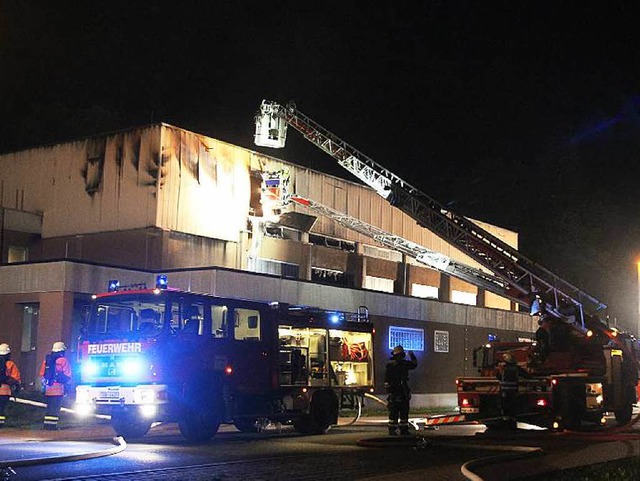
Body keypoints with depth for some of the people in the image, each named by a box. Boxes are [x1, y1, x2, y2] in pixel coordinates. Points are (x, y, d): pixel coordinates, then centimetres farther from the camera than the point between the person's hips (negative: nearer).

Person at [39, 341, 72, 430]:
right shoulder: (63, 361, -5)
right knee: (56, 406, -4)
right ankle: (53, 424, -8)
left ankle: (47, 424, 12)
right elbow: (67, 376, -4)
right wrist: (67, 383, 12)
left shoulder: (46, 360, 13)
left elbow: (42, 374, 14)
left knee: (49, 406, 13)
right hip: (58, 387, -6)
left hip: (48, 387, 6)